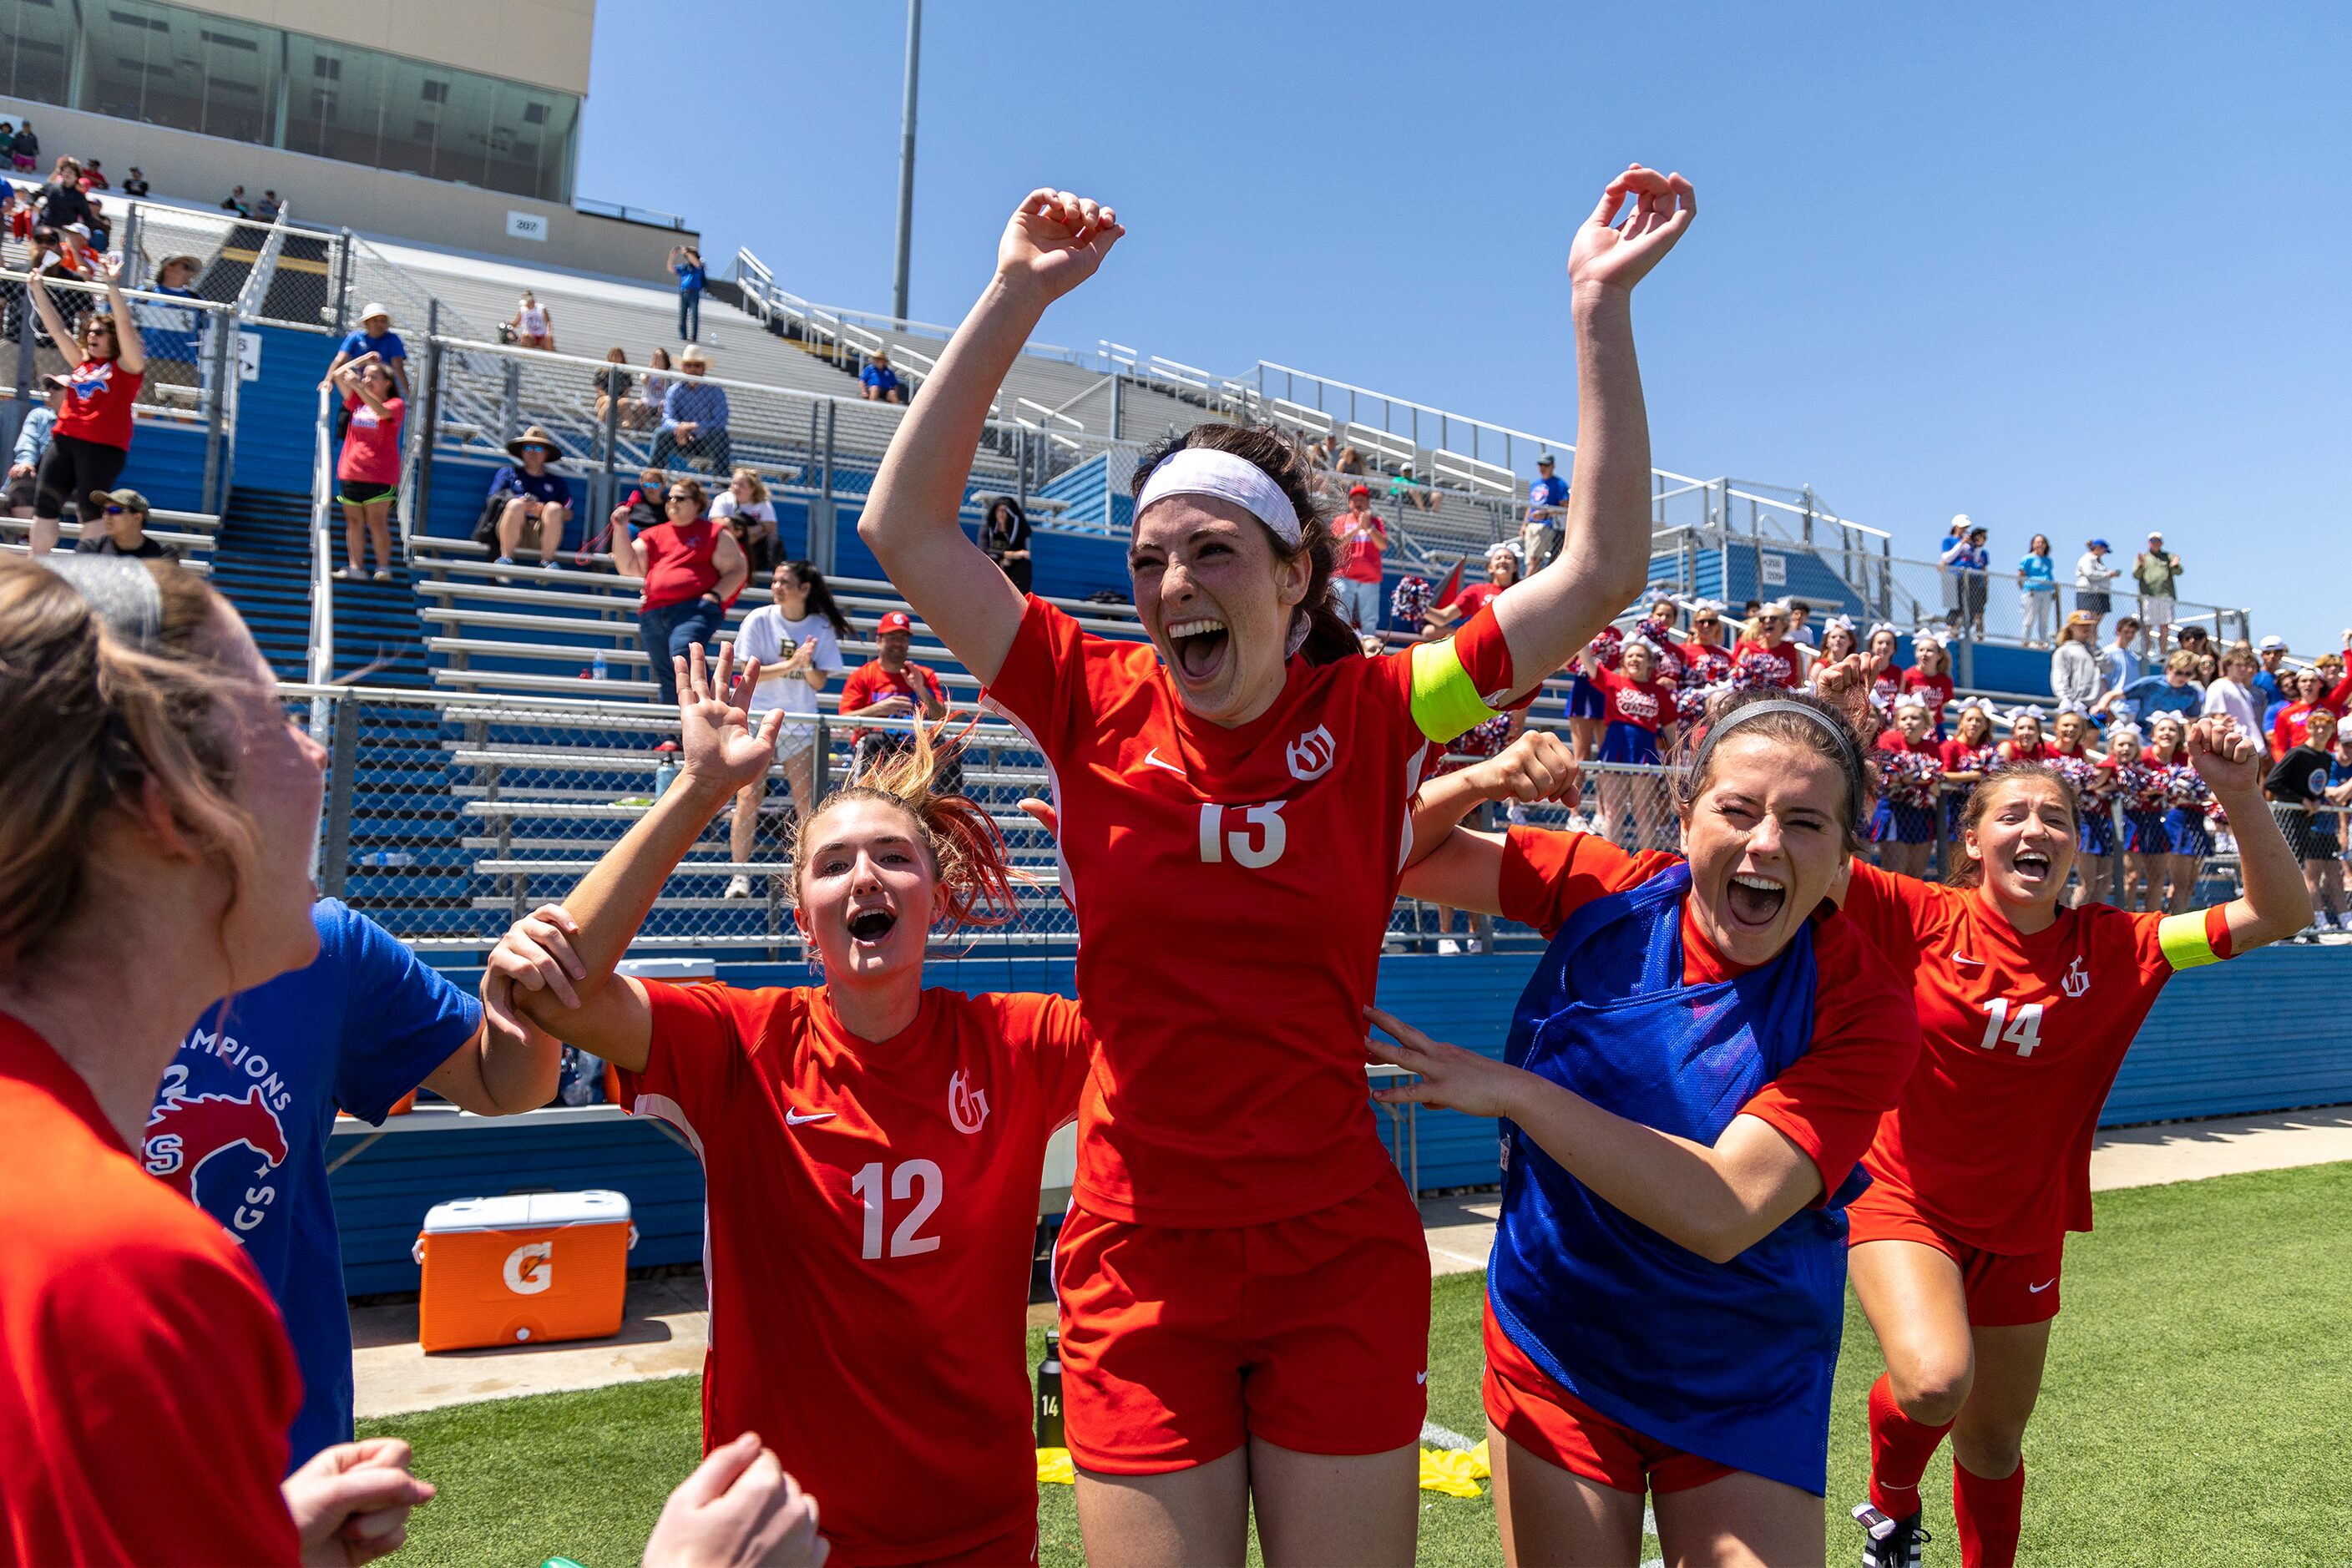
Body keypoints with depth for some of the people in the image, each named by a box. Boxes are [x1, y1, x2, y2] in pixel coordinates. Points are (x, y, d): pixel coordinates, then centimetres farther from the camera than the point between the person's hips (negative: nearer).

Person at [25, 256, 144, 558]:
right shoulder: (81, 362, 18)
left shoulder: (126, 365, 1)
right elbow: (55, 328, 21)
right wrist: (38, 289, 17)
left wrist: (111, 284, -16)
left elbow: (125, 324, -10)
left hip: (104, 446, -6)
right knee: (44, 506, 6)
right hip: (64, 441, 6)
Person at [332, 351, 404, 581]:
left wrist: (357, 386, -29)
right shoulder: (357, 402, 15)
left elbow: (381, 411, -22)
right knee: (354, 521, 2)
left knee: (377, 522, -10)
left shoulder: (395, 404, 0)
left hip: (380, 475, -5)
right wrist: (364, 359, 16)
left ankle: (383, 567, -9)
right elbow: (339, 375, 14)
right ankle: (355, 567, 2)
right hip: (350, 472, 5)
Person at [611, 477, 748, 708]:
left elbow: (738, 570, 4)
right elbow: (629, 567, 12)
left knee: (683, 651, -34)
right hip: (653, 615, 5)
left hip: (694, 609, -5)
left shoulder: (715, 533, 10)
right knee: (667, 682, 7)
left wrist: (714, 596, -10)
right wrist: (621, 529, 2)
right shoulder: (653, 535, 22)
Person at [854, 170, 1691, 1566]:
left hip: (1340, 1256, 0)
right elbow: (905, 526, -6)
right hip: (1139, 1260, 0)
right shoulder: (1101, 711, -4)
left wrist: (1599, 310, -11)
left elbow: (1603, 570, -9)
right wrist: (1015, 299, -7)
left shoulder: (1370, 715, -5)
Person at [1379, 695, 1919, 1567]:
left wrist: (1512, 1089, -31)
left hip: (1744, 1393, -1)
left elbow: (1723, 1214, -29)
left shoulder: (1865, 1010, -19)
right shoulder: (1606, 891, -12)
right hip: (1557, 1355, 2)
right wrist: (1477, 780, -26)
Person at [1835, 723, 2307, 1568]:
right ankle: (1891, 1500, 8)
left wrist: (2240, 798, -20)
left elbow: (2278, 914, -7)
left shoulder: (2108, 946, -5)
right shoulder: (1925, 919, -14)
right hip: (1906, 1198, -3)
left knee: (1994, 1445, 16)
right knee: (1935, 1381, -27)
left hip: (2021, 1229, 4)